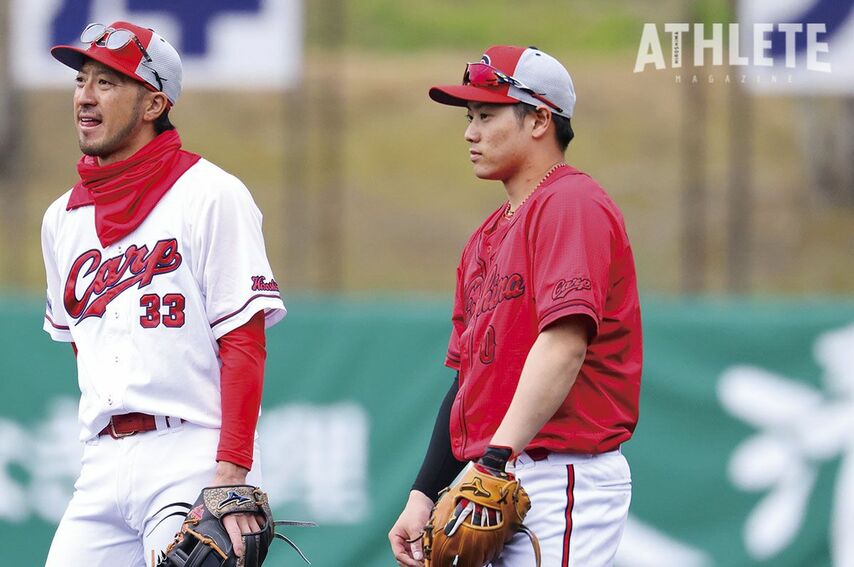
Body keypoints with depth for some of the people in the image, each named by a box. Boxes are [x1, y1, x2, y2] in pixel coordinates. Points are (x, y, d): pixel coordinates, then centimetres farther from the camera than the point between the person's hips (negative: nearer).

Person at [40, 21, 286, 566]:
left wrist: (231, 475, -17)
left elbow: (243, 343, -9)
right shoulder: (63, 218, 18)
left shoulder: (210, 195, -2)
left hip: (193, 462, -6)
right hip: (103, 466, 6)